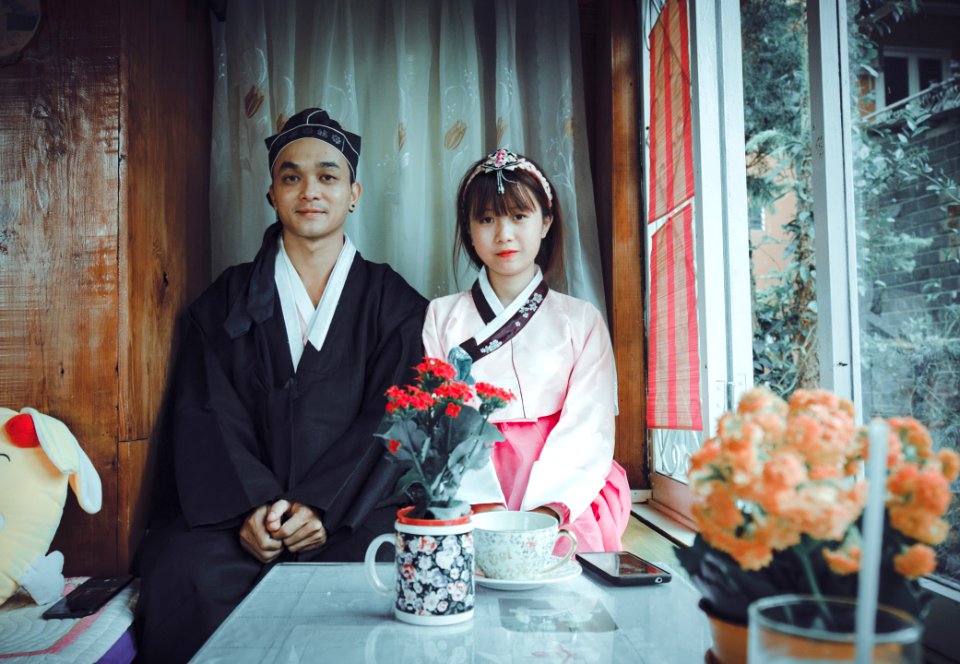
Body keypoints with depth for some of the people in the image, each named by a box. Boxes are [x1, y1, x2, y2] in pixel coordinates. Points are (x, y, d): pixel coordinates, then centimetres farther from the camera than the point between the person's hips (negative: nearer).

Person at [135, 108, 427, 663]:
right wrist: (250, 505, -15)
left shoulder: (394, 302, 10)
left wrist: (321, 505, -15)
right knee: (182, 576, -27)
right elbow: (206, 415, 3)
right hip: (237, 508, 1)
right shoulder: (227, 300, 14)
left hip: (352, 510, 0)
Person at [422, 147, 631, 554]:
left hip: (566, 495, 1)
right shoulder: (441, 317, 12)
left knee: (567, 541, -29)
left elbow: (589, 427, -1)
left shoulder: (581, 320, 10)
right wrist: (482, 503, -15)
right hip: (470, 486, 0)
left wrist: (547, 507, -18)